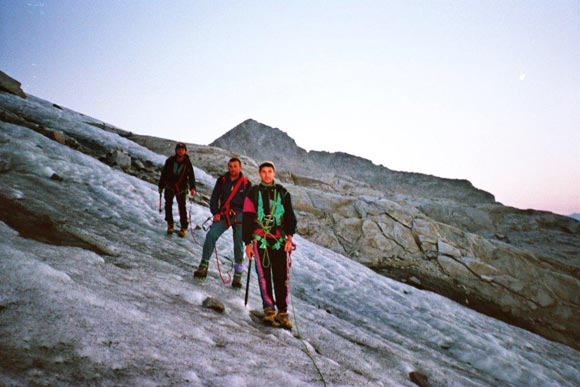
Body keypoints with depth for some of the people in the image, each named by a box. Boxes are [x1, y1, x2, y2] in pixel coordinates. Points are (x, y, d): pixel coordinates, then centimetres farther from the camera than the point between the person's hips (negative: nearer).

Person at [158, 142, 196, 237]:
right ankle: (170, 224, 21)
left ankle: (184, 227, 3)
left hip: (181, 188, -2)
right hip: (169, 187, 2)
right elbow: (163, 173, 2)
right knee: (168, 205, 5)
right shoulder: (170, 161, -7)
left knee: (182, 207, -5)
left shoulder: (187, 163, -8)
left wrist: (192, 188, -22)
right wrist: (161, 186, 5)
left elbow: (191, 175, -9)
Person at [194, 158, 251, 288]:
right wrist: (215, 212, -2)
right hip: (223, 215, 2)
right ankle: (204, 266, -8)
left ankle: (238, 274, 6)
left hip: (239, 215, -1)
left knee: (238, 243, -3)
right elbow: (214, 197, 10)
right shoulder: (222, 180, 7)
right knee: (211, 235, -17)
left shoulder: (246, 183, 3)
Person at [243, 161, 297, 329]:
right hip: (260, 240, -1)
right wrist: (248, 243, 0)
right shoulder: (253, 193, 8)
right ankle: (269, 310, -5)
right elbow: (247, 219, 6)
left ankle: (282, 313, 4)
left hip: (280, 241, 2)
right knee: (264, 275, -8)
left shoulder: (283, 193, 13)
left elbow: (290, 217, 11)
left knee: (282, 277, -2)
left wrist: (289, 236, -3)